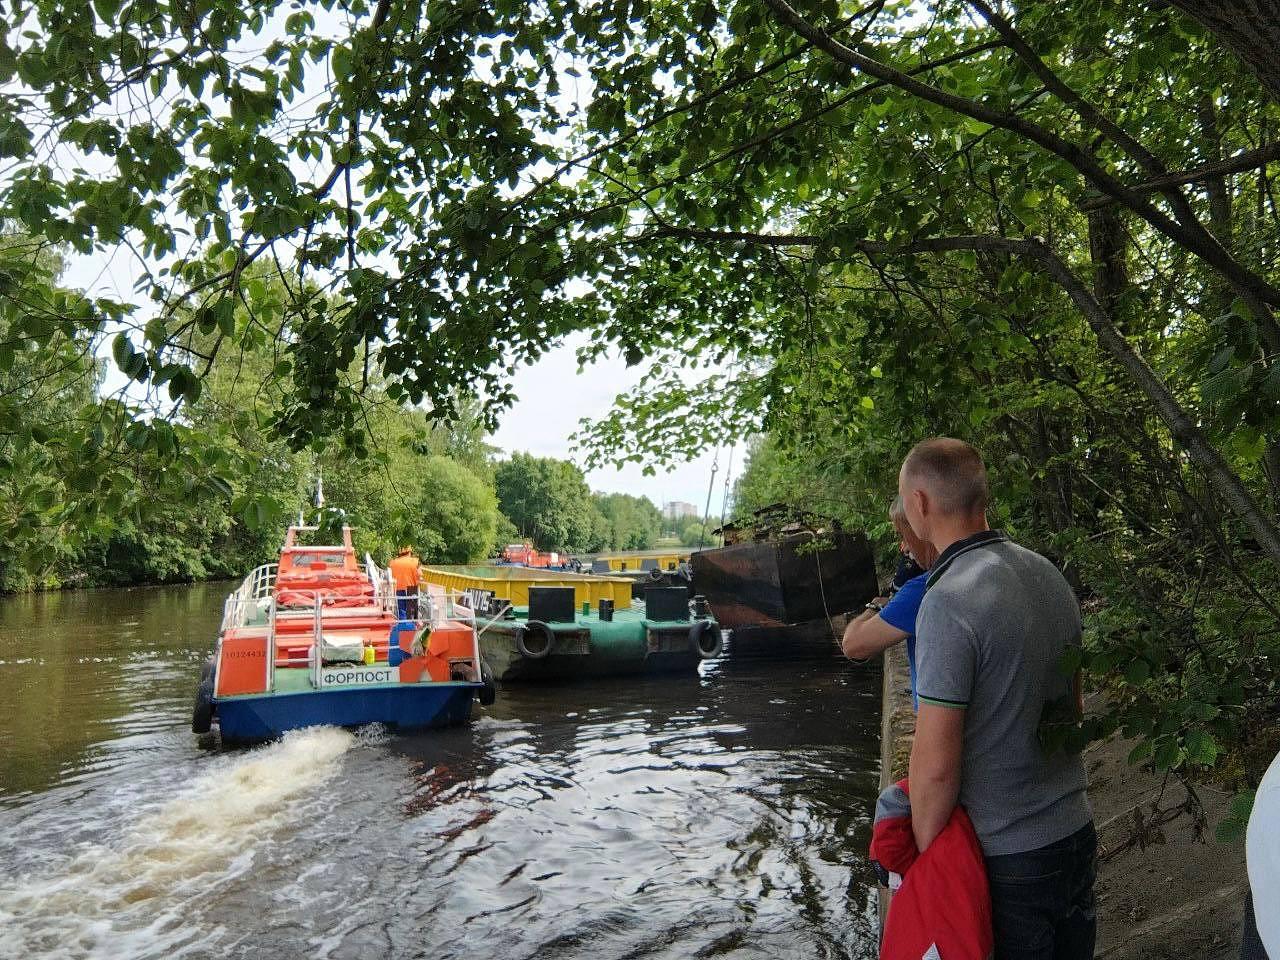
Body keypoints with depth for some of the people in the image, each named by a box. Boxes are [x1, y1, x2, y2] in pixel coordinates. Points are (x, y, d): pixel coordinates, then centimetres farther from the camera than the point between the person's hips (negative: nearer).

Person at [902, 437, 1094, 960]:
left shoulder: (948, 603, -25)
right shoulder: (1049, 574, 1)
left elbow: (936, 764, -24)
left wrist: (926, 857, -9)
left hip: (1008, 858, -7)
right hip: (1078, 832, 7)